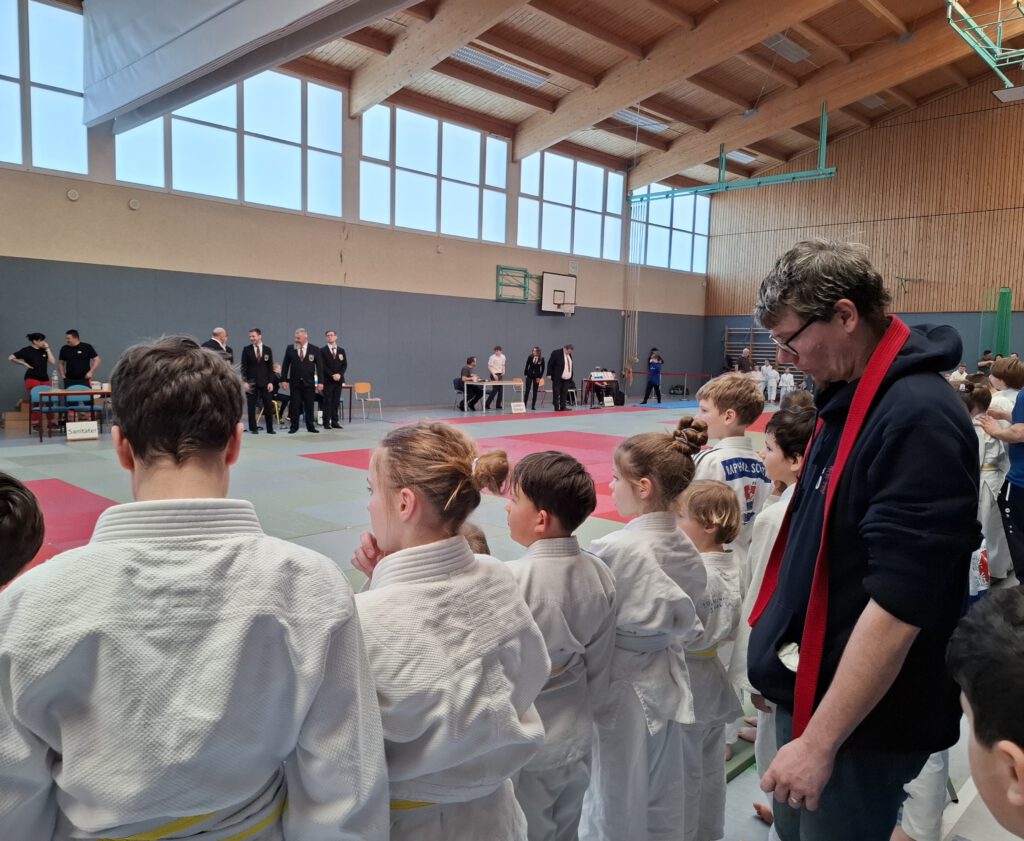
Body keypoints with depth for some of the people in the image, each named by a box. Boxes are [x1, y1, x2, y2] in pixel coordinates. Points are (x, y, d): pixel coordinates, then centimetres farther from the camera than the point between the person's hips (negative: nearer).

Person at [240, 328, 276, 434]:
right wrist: (244, 382, -9)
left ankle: (270, 428, 9)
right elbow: (244, 367, -1)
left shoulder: (267, 350, 5)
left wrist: (270, 382, -3)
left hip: (265, 382, 1)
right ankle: (253, 428, 11)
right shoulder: (246, 349, 2)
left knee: (268, 406, 1)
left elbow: (270, 367, 5)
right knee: (251, 406, 3)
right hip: (251, 382, -1)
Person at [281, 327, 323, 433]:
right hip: (294, 382, 1)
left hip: (309, 382, 0)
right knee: (294, 405, 2)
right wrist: (284, 379, -2)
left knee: (309, 405, 5)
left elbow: (319, 367, -2)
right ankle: (294, 427, 10)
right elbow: (285, 365, 5)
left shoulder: (314, 350, -1)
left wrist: (320, 382, -8)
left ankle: (310, 427, 15)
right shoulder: (290, 349, 2)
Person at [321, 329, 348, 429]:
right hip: (327, 380, -3)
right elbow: (322, 365, -6)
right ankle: (326, 422, -1)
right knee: (327, 402, -3)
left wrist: (339, 374, -9)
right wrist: (332, 375, -15)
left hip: (339, 379, 3)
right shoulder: (322, 350, 1)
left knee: (336, 402, 4)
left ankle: (335, 422, 7)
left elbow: (345, 365, 7)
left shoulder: (341, 351, 12)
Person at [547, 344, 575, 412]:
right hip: (557, 378, -6)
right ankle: (556, 408, 3)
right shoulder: (556, 353, -9)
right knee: (556, 393, -1)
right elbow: (550, 364, -9)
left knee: (564, 393, 3)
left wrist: (571, 377, 16)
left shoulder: (569, 355, 11)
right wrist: (549, 374, -14)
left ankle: (563, 407, 5)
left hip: (566, 378, 6)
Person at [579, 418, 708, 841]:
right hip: (666, 686, 7)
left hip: (620, 690, -6)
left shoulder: (612, 550, -25)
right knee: (661, 801, 23)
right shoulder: (687, 548, -4)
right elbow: (691, 624, 6)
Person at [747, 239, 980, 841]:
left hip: (861, 722, -8)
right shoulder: (850, 398, 4)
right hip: (814, 689, 8)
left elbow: (899, 604, -27)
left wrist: (821, 741, -21)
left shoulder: (918, 418, -25)